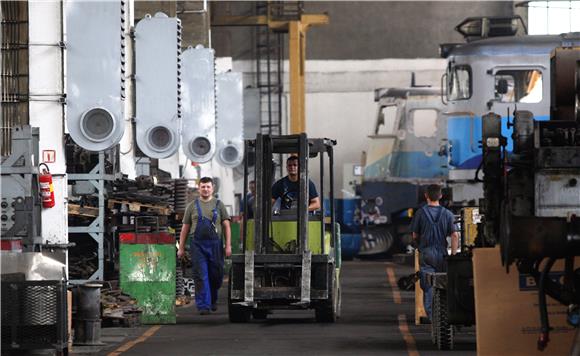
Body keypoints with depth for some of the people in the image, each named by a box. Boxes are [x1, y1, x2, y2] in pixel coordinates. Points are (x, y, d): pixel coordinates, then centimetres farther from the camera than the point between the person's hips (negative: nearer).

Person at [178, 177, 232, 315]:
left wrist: (228, 245, -5)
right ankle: (203, 305, -6)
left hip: (215, 245, 1)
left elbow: (226, 226, 5)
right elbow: (185, 228, 10)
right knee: (201, 276, -6)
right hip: (197, 245, 0)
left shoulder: (219, 205, 9)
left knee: (216, 275, 5)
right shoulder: (192, 206, 10)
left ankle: (213, 300, 29)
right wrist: (181, 248, 6)